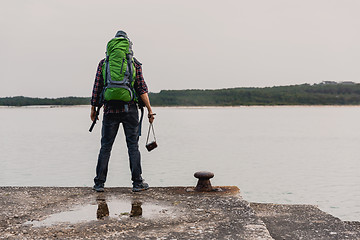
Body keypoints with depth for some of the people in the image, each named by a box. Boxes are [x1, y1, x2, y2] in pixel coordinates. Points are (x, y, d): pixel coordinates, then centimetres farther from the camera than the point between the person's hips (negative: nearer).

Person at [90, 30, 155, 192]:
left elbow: (97, 87, 4)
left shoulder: (104, 62, 7)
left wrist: (93, 108, 11)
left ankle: (99, 183, 10)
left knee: (105, 146, 7)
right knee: (133, 145, 4)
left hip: (110, 109, 1)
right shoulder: (135, 63, 4)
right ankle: (137, 183, 5)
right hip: (130, 109, -1)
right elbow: (142, 88, -2)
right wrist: (149, 109, 1)